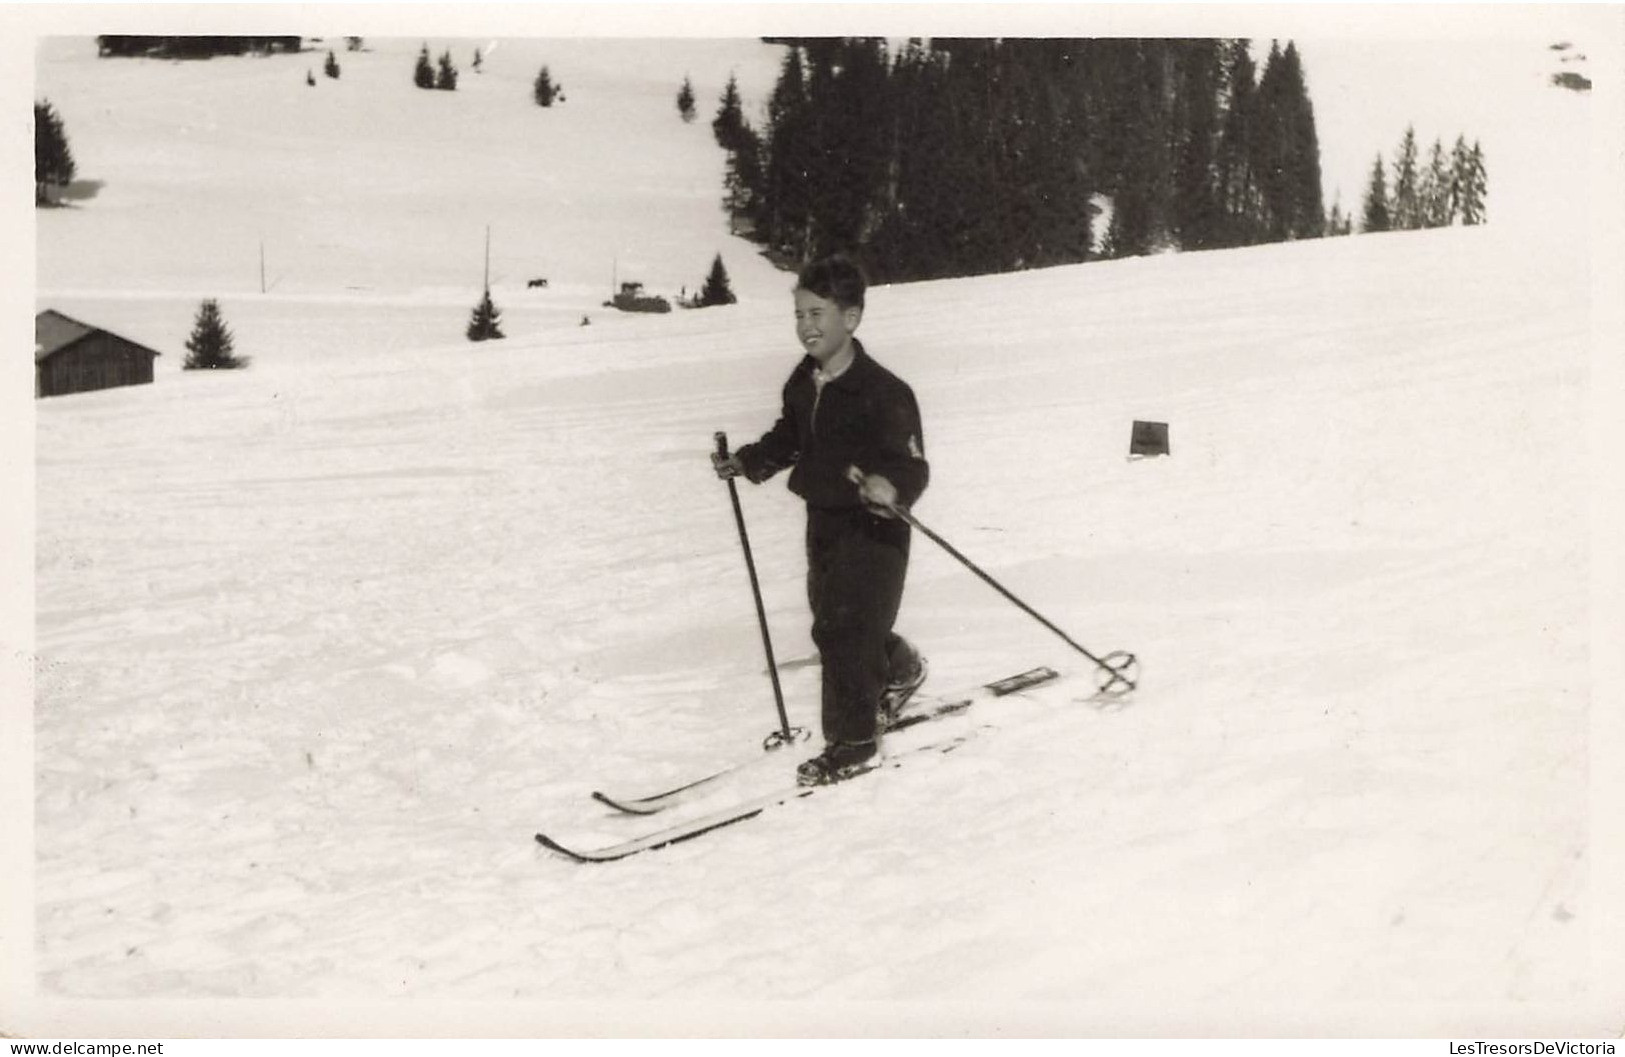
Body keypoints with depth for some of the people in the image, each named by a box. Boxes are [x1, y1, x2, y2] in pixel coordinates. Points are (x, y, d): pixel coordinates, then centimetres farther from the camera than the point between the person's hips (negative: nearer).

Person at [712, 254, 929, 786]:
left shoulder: (883, 392, -21)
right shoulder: (802, 382, 2)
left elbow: (913, 465, -23)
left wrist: (891, 486, -43)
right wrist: (748, 463, 11)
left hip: (873, 527, -8)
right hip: (822, 518, 8)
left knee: (843, 628, -8)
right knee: (832, 618, 18)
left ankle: (853, 743, 7)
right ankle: (900, 669, 48)